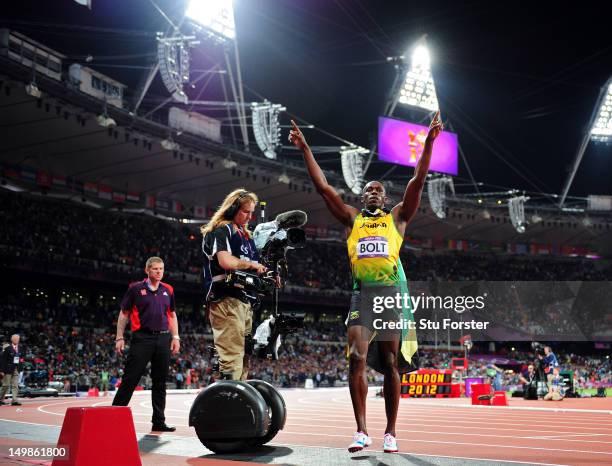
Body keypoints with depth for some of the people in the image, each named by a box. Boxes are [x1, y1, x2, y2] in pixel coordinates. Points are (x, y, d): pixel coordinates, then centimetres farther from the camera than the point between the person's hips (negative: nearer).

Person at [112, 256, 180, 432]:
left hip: (163, 339, 4)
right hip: (142, 338, -4)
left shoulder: (168, 290, 13)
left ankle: (159, 421, 11)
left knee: (160, 382, 6)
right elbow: (124, 314, 5)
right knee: (130, 379, -6)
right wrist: (119, 337, -1)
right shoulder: (136, 288, 2)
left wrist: (175, 337, 11)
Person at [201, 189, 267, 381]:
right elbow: (226, 261, -19)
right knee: (232, 357, -16)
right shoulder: (221, 230, -3)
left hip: (244, 300, 9)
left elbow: (252, 271, 23)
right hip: (226, 300, -9)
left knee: (243, 356, 8)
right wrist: (252, 264, -5)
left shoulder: (246, 235, 25)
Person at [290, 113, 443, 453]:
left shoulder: (397, 217, 14)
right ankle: (362, 430, -7)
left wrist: (429, 141, -6)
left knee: (390, 363, 3)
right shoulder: (352, 218, 17)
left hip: (392, 293, -1)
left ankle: (391, 432, 10)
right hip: (362, 293, 1)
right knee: (357, 358, -13)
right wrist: (305, 149, 7)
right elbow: (323, 186, 11)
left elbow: (418, 180, 3)